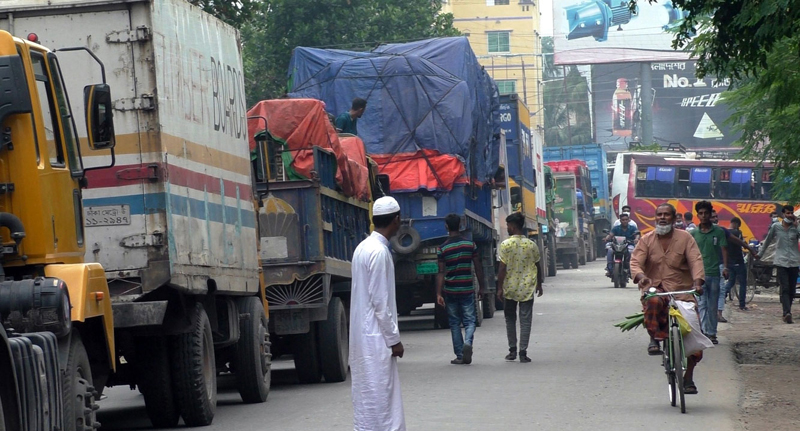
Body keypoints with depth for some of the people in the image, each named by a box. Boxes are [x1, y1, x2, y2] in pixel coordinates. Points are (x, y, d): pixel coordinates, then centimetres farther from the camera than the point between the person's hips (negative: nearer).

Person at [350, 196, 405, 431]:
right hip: (376, 339, -9)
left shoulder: (364, 248, 11)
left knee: (368, 398, 12)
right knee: (378, 397, -7)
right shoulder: (379, 252, -17)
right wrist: (394, 339, -13)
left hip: (364, 335, 9)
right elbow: (380, 301, -18)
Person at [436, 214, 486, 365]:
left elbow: (441, 273, -10)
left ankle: (460, 356, 9)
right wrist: (482, 287, 12)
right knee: (469, 321, 7)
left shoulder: (442, 249, -7)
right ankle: (468, 343, -21)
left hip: (450, 291, -1)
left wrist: (439, 294, -8)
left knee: (455, 323, 9)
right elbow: (478, 268, 2)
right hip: (467, 290, 1)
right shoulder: (470, 245, -1)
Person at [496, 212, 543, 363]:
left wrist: (499, 288, -4)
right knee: (525, 321, 3)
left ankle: (512, 350, 14)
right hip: (527, 289, 2)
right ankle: (523, 353, -1)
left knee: (510, 319, 13)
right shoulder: (531, 245, 1)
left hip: (510, 289, -2)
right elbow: (538, 267, 9)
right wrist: (539, 285, 22)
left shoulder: (506, 245, -9)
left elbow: (502, 268, -10)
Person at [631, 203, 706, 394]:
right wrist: (641, 276, -27)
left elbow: (695, 260, -5)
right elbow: (635, 261, -4)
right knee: (653, 302, -40)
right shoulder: (646, 240, 6)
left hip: (681, 290, 1)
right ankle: (654, 339, -19)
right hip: (655, 288, -1)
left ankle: (688, 377, 1)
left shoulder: (685, 238, 4)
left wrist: (697, 281, -23)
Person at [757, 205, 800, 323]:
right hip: (781, 262, -2)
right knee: (785, 289, -13)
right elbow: (768, 240, 18)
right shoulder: (776, 227, 4)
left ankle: (786, 313, 17)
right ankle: (787, 313, -25)